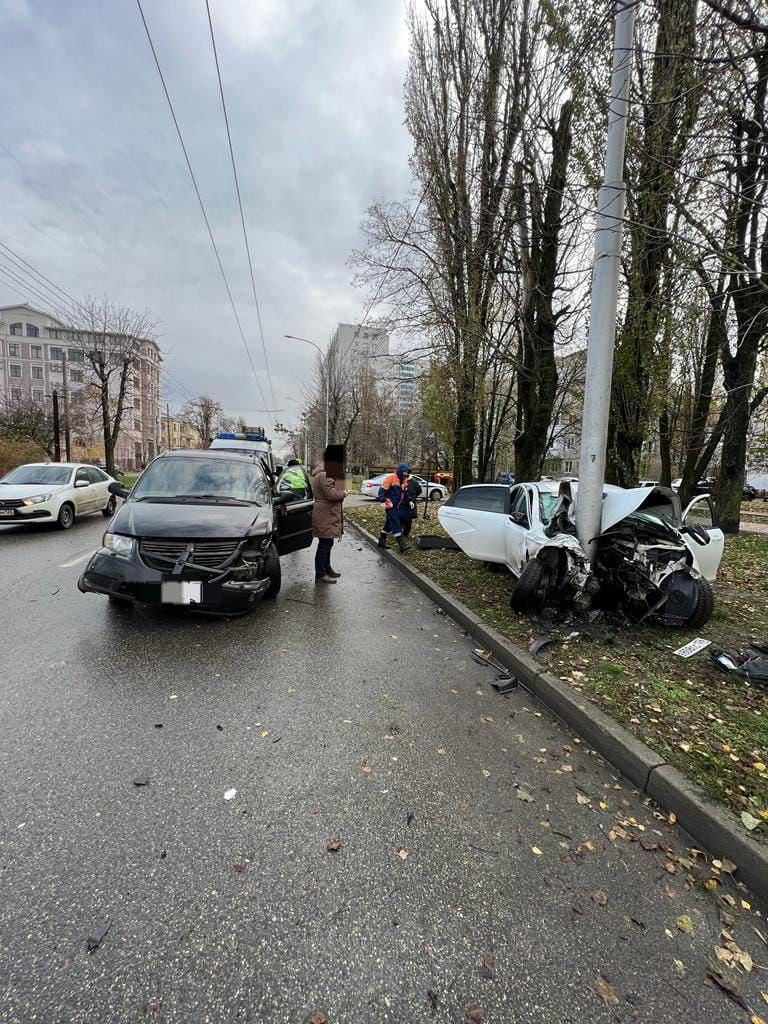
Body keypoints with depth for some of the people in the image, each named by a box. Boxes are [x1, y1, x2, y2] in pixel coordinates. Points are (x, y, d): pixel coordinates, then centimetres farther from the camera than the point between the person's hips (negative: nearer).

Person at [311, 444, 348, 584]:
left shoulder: (325, 474, 19)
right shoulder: (324, 476, -17)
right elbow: (331, 494, -25)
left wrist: (341, 492, 12)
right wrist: (344, 493, -8)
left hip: (328, 517, 11)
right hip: (325, 518, -11)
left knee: (327, 544, 19)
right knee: (324, 545, -5)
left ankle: (327, 569, 32)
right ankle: (320, 575, 1)